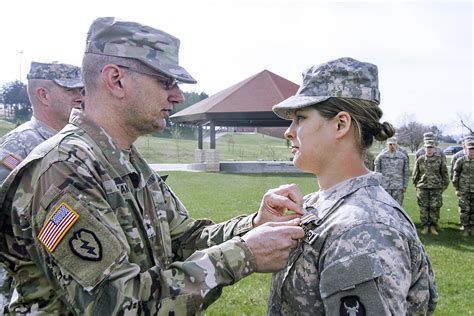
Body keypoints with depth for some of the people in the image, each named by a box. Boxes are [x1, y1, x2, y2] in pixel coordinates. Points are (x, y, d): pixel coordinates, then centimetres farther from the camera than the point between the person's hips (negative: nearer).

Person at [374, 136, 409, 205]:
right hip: (384, 187, 0)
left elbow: (406, 172, 11)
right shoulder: (381, 156, 5)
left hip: (398, 187, 1)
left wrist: (405, 186, 5)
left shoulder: (403, 157, 8)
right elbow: (377, 172, 7)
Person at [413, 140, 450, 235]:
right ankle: (425, 226, 10)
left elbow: (444, 173, 9)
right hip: (422, 188, 1)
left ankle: (433, 226, 10)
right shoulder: (420, 160, 5)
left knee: (435, 208, 0)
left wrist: (444, 185, 8)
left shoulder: (439, 159, 3)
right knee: (423, 208, 1)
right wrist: (417, 185, 11)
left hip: (436, 188, 0)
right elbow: (415, 174, 13)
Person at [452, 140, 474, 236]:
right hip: (464, 190, -2)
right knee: (464, 210, -4)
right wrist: (457, 189, -1)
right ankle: (465, 228, 6)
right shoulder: (461, 161, -1)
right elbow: (456, 175, 2)